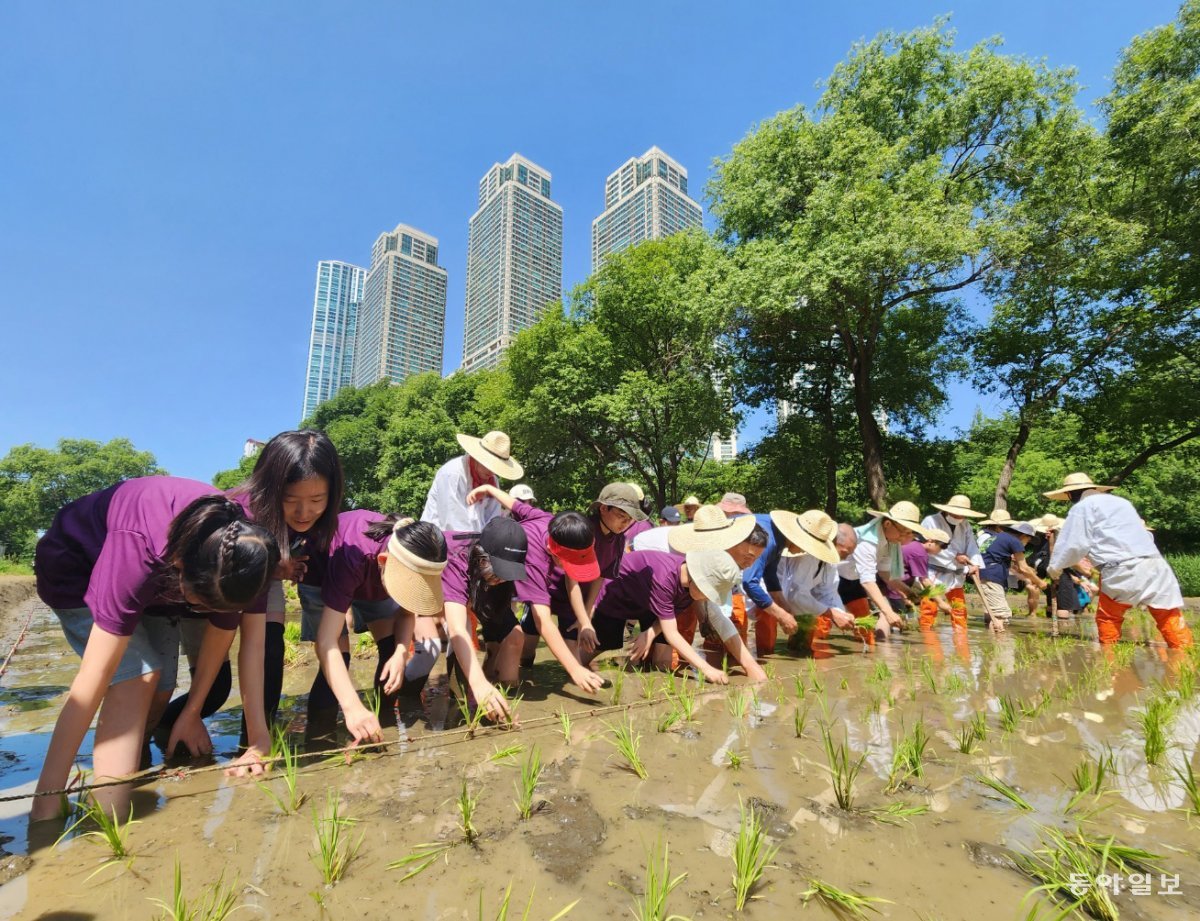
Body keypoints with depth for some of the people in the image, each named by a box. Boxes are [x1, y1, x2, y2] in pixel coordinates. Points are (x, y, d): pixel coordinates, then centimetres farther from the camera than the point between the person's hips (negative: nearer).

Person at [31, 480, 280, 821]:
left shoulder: (240, 543, -30)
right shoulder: (139, 547, -45)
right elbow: (94, 676, -40)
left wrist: (259, 736, -22)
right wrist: (46, 801, -35)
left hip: (157, 577, 4)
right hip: (77, 567, -4)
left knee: (159, 692, -2)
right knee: (137, 678, -22)